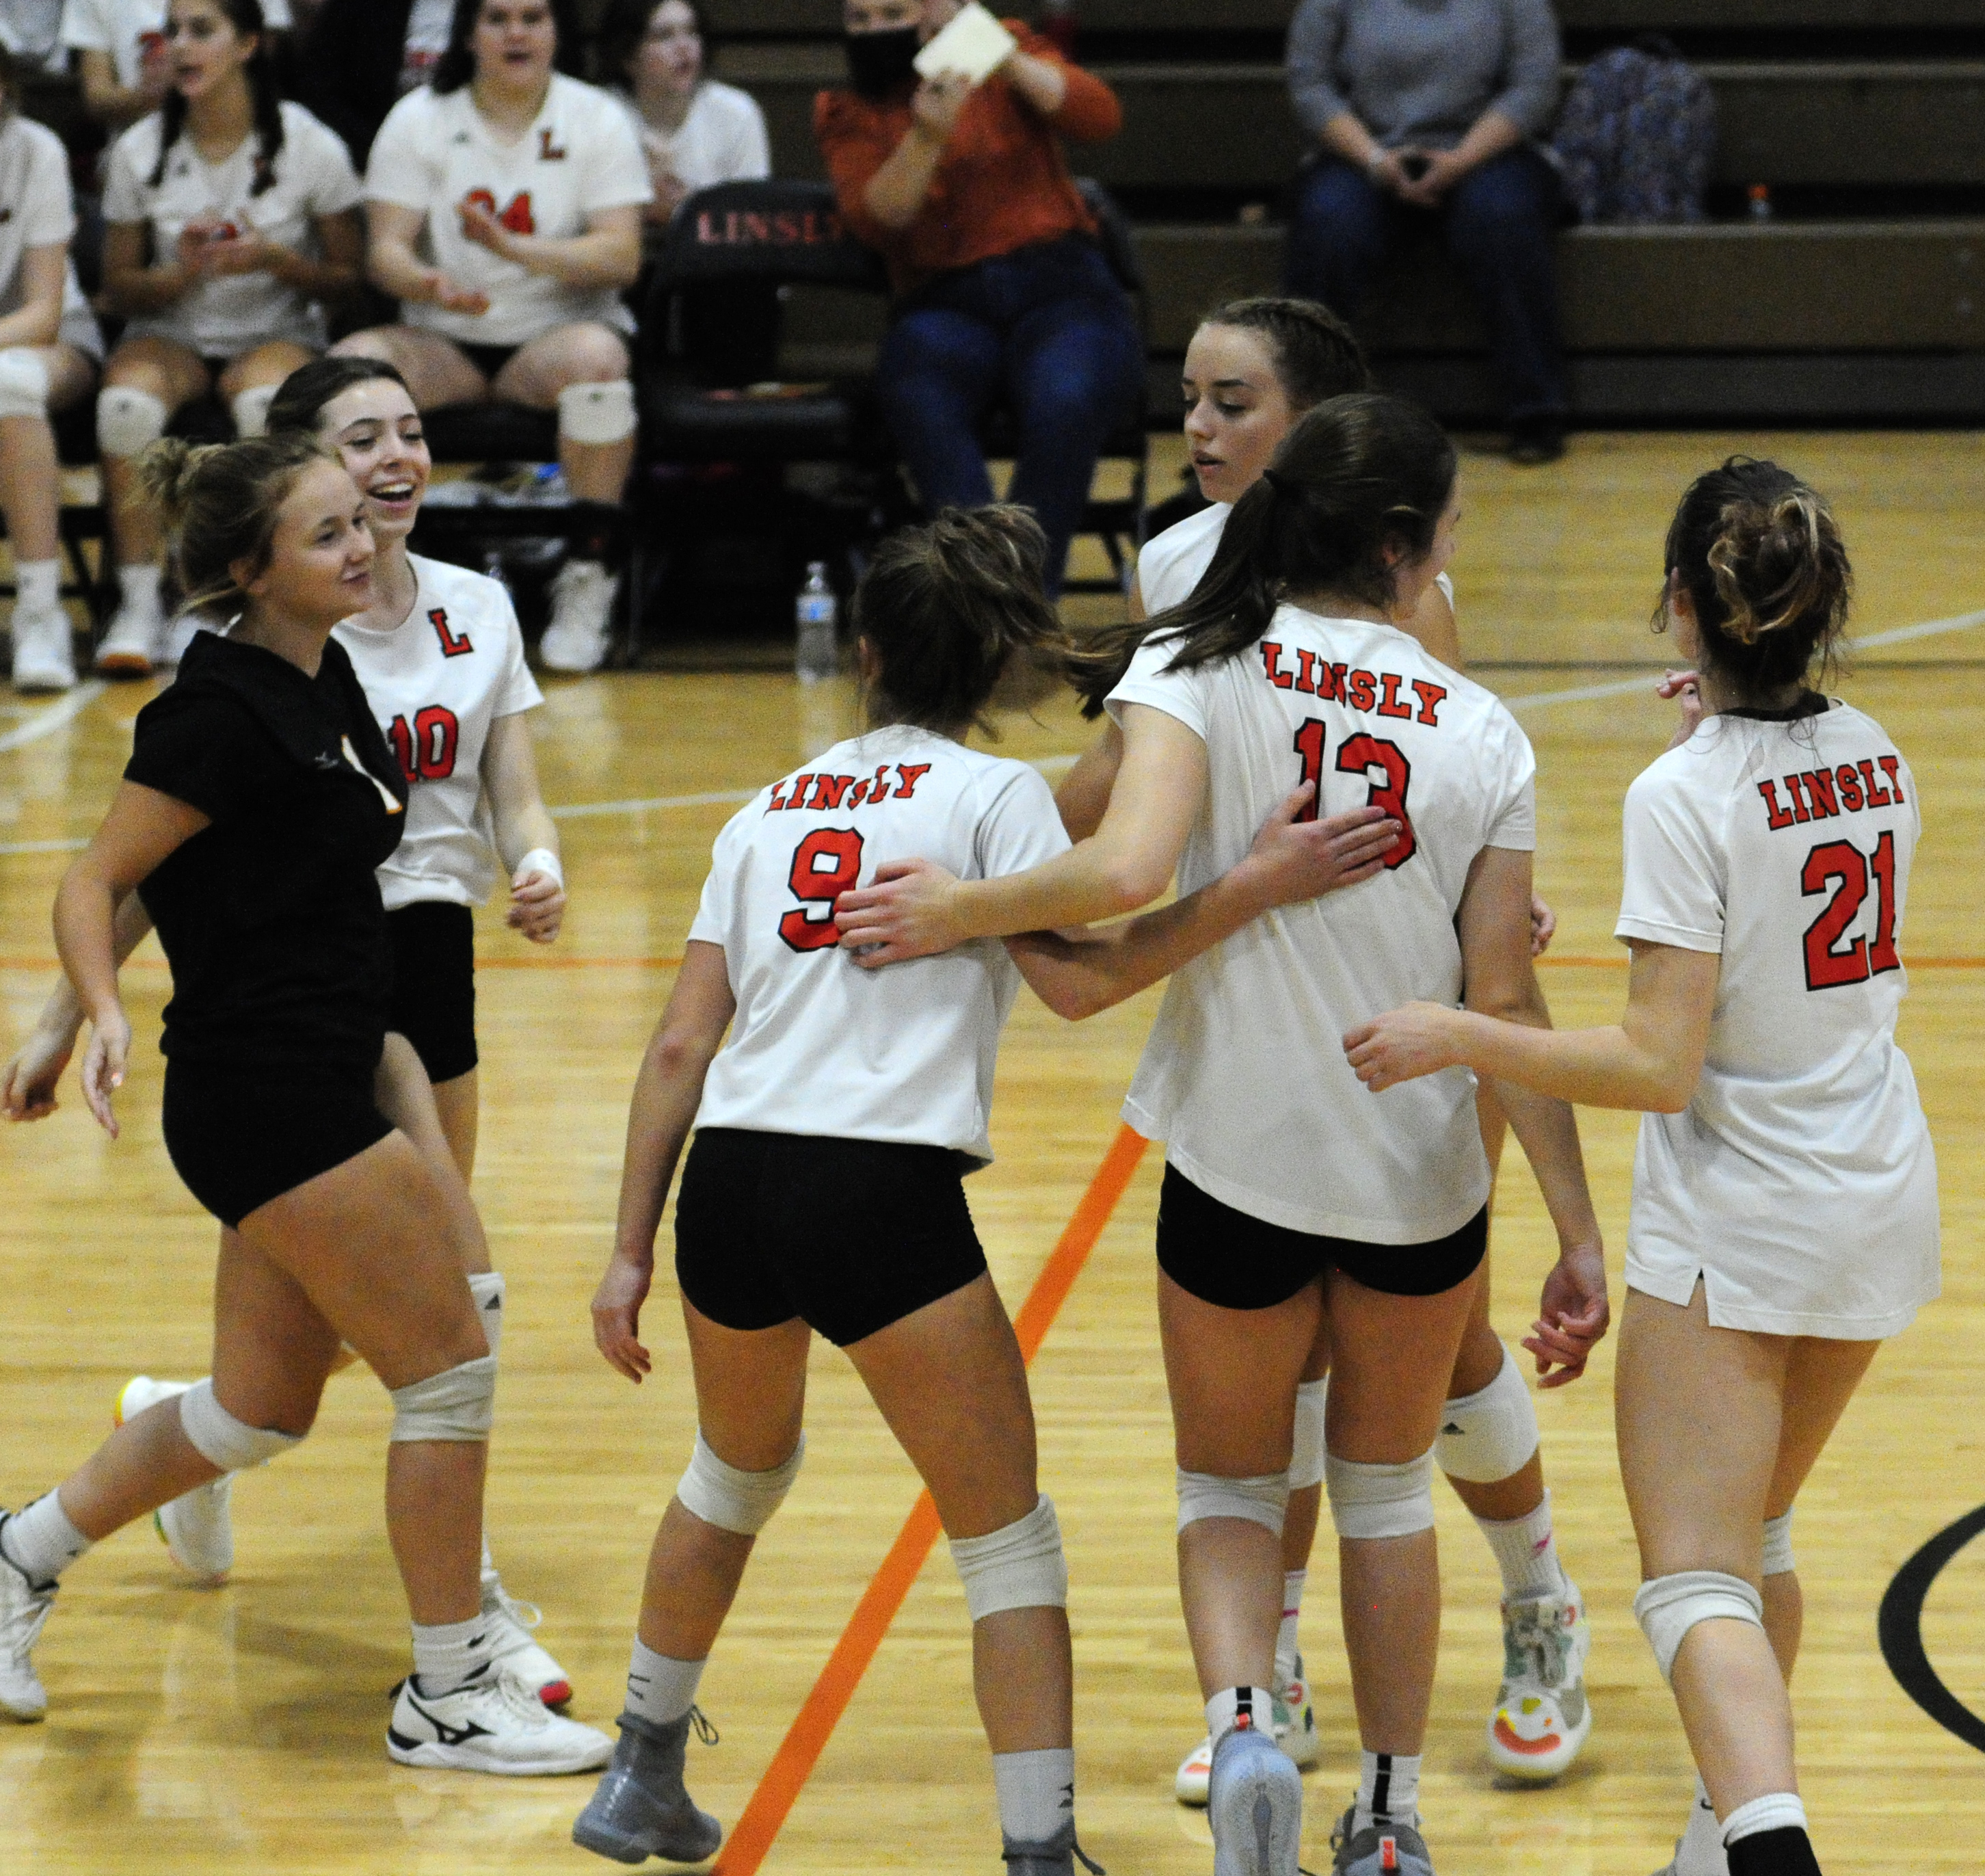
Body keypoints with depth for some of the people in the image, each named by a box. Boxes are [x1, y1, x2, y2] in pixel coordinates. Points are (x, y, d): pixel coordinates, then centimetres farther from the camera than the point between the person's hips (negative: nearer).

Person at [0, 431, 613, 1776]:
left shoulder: (324, 679, 8)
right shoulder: (224, 711, -18)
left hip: (323, 1084, 9)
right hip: (267, 1098, -9)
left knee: (264, 1405, 17)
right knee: (451, 1365, -5)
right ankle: (448, 1695, 5)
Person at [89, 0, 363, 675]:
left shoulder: (310, 147, -5)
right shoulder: (139, 151, 0)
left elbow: (345, 276, 1)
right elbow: (120, 285, 6)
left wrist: (274, 259, -18)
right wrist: (182, 272, -15)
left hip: (276, 334, -1)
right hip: (170, 336, 2)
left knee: (267, 403, -38)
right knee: (126, 403, -34)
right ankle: (140, 605, -26)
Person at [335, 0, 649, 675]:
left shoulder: (597, 120, 2)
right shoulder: (418, 120, 5)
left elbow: (622, 258, -8)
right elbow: (385, 251, -4)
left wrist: (515, 248, -24)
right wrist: (427, 284, -29)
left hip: (556, 334, -1)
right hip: (442, 343, 1)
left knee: (595, 354, -37)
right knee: (352, 362, -30)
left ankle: (589, 580, -28)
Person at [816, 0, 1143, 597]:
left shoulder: (1003, 59, 12)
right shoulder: (847, 115, 12)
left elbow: (1099, 117, -4)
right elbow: (876, 221, -6)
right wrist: (926, 137, -22)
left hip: (1059, 285, 0)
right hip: (947, 307, 0)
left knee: (1064, 404, -36)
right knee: (918, 395, -37)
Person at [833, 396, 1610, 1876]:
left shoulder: (1198, 663, -9)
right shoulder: (1480, 732, -4)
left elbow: (1130, 869, -26)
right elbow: (1506, 1004, -5)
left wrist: (961, 908, -9)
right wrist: (1579, 1238, -1)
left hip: (1242, 1158, -1)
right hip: (1424, 1178, 1)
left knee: (1230, 1486, 18)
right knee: (1386, 1488, 23)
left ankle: (1243, 1723, -10)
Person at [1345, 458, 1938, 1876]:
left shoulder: (1685, 796, -19)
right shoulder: (1875, 757, 1)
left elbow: (1660, 1066, -22)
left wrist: (1461, 1040, -18)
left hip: (1735, 1233, -7)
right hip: (1880, 1210, 7)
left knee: (1699, 1585, -8)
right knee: (1755, 1531, 25)